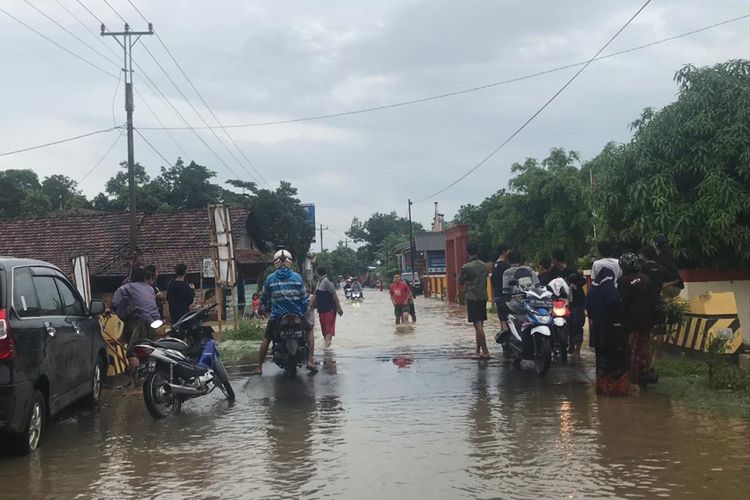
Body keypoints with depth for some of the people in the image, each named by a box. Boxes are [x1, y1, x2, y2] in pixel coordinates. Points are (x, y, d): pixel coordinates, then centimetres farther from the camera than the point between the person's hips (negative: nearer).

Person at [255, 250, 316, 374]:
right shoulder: (297, 277, -1)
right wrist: (304, 310, 18)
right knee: (309, 330, 24)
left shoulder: (270, 278, -1)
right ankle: (310, 361, 11)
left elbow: (264, 298, 7)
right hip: (297, 315, 0)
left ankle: (259, 367, 17)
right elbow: (304, 298, 1)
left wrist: (263, 303, 30)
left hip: (277, 316, 0)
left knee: (266, 339, 20)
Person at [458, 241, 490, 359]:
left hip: (472, 299, -6)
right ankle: (478, 350, 20)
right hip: (483, 297, 6)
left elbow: (460, 282, 0)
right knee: (480, 325, 13)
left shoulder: (466, 267, -13)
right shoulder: (484, 266, 6)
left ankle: (485, 351, -11)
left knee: (478, 325, -7)